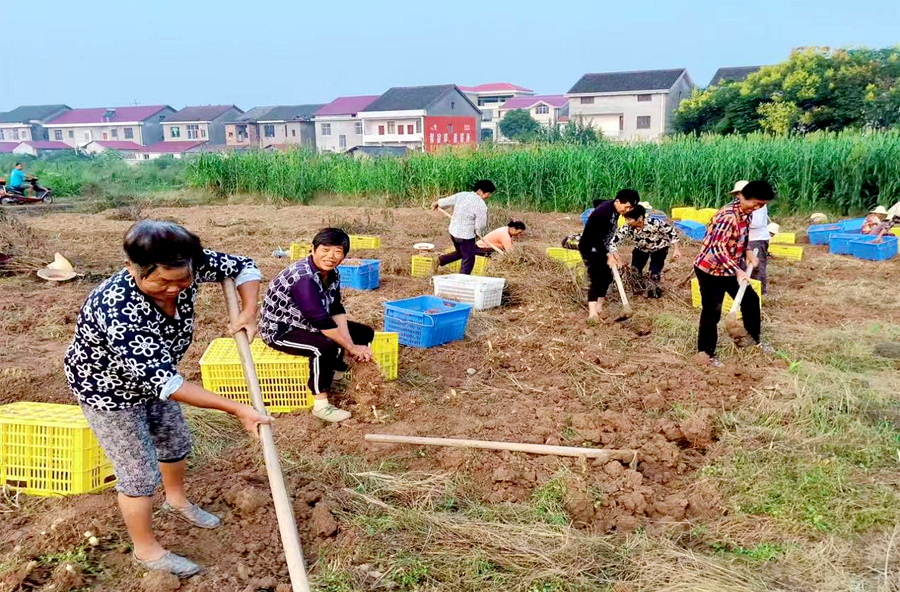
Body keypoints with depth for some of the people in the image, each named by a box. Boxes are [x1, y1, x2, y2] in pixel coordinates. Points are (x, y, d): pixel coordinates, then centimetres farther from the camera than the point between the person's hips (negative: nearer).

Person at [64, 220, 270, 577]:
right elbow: (162, 381, -43)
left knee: (175, 442, 24)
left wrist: (249, 314, -29)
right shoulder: (118, 310, -44)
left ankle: (176, 499, 54)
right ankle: (146, 550, 28)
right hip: (107, 387, -7)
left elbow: (243, 267, -11)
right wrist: (237, 410, -43)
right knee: (140, 473, 3)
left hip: (153, 374, 7)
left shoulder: (185, 268, -27)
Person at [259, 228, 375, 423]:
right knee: (325, 347, -37)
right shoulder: (303, 277, -32)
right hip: (280, 330, -9)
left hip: (307, 324, 9)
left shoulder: (331, 273, -4)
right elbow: (321, 321, -34)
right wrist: (351, 347, -27)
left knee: (365, 333, 6)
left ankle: (335, 372, 21)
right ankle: (320, 405, -22)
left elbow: (337, 310, -4)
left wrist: (350, 343, -17)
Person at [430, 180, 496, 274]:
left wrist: (437, 203, 33)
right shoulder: (481, 205, -20)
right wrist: (477, 232, 7)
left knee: (460, 253, 29)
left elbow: (447, 200, 13)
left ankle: (440, 260, 19)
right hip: (466, 235, -8)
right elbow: (480, 225, -15)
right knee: (468, 260, 8)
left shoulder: (462, 195, 0)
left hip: (453, 231, 8)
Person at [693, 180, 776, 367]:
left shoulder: (746, 213, 1)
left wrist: (748, 251, 2)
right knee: (712, 311, -2)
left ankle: (755, 338, 36)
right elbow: (717, 248, -33)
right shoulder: (728, 216, -28)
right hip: (710, 270, -9)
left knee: (750, 299, 17)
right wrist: (737, 271, -35)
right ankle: (706, 352, 13)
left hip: (729, 269, 9)